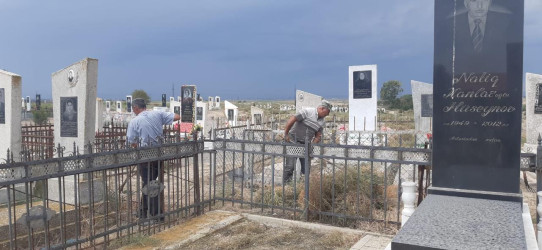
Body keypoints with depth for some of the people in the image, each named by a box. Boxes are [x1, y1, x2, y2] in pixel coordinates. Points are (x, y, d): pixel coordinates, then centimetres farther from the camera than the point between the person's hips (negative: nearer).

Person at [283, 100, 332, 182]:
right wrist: (286, 135, -17)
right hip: (293, 140, -6)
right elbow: (291, 120, -18)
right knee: (290, 166, -10)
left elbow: (318, 136, 7)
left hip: (305, 144, 6)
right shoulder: (307, 112, -14)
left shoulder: (322, 122, 5)